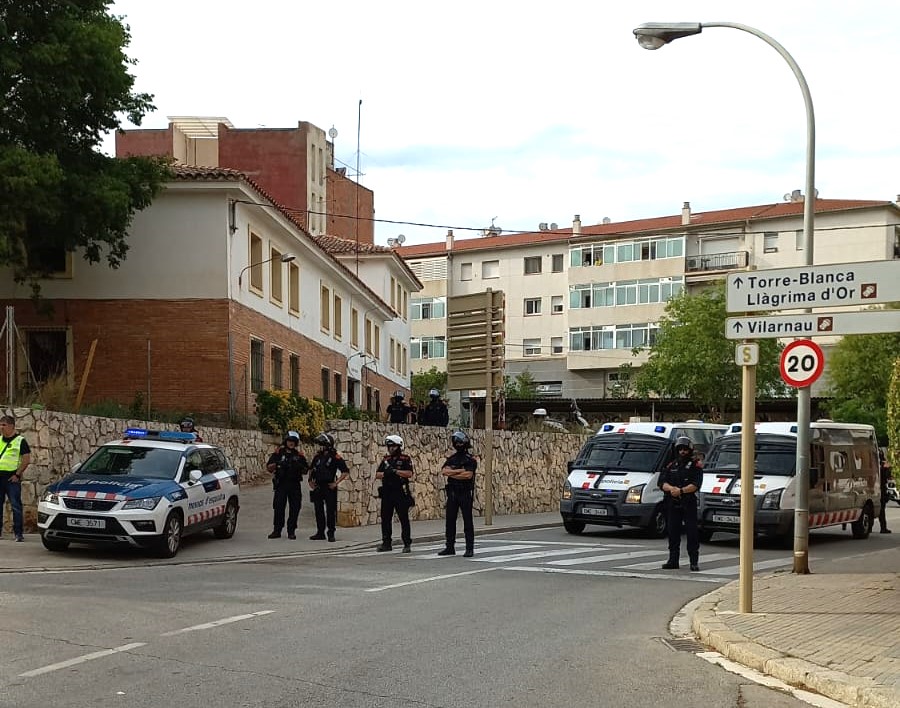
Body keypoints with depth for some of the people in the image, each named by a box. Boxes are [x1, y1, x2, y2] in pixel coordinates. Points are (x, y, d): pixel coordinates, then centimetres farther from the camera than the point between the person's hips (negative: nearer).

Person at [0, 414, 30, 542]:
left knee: (16, 506, -6)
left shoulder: (20, 441, -1)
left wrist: (17, 474, -12)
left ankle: (19, 533, -5)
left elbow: (26, 460, -6)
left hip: (12, 478, -5)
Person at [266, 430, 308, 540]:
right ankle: (277, 531, 4)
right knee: (279, 508, -2)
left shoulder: (299, 455, 10)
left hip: (294, 485, 2)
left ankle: (291, 531, 8)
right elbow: (269, 466, 1)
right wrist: (276, 464, -19)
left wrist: (300, 467, -10)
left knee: (294, 508, 1)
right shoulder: (279, 452, 4)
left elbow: (306, 470, 12)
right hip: (281, 484, -2)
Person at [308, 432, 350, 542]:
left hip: (329, 488, -6)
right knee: (319, 511, 8)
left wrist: (336, 483, -11)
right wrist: (310, 481, 14)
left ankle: (331, 533, 2)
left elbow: (346, 472, -9)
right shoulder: (317, 456, 10)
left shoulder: (335, 456, -8)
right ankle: (320, 533, 15)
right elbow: (311, 469, 25)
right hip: (318, 487, 6)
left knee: (330, 511, -4)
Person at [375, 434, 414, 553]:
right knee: (385, 518, 8)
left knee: (404, 518, -3)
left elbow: (409, 473, -15)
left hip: (400, 493, -6)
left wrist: (395, 471, -19)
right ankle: (386, 543, 16)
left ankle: (407, 544, -1)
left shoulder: (405, 459, -2)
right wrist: (385, 473, -8)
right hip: (387, 493, 6)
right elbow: (377, 475, 12)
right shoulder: (386, 459, 15)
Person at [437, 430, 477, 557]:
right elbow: (444, 471, -3)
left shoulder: (471, 460, -4)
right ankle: (450, 547, 14)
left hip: (465, 493, -5)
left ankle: (470, 549, -2)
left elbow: (468, 474, -18)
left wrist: (452, 473, -10)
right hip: (452, 493, 5)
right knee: (450, 520, 7)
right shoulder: (451, 459, 12)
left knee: (468, 521, -3)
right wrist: (459, 471, -13)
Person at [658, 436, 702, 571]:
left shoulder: (695, 466, 3)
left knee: (692, 532, -6)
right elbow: (662, 483, 5)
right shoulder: (671, 466, 16)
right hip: (672, 504, 4)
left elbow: (695, 485, -10)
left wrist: (681, 491, -21)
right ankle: (673, 561, 13)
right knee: (673, 533, 7)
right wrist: (671, 488, -15)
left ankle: (694, 562, -5)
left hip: (689, 504, -4)